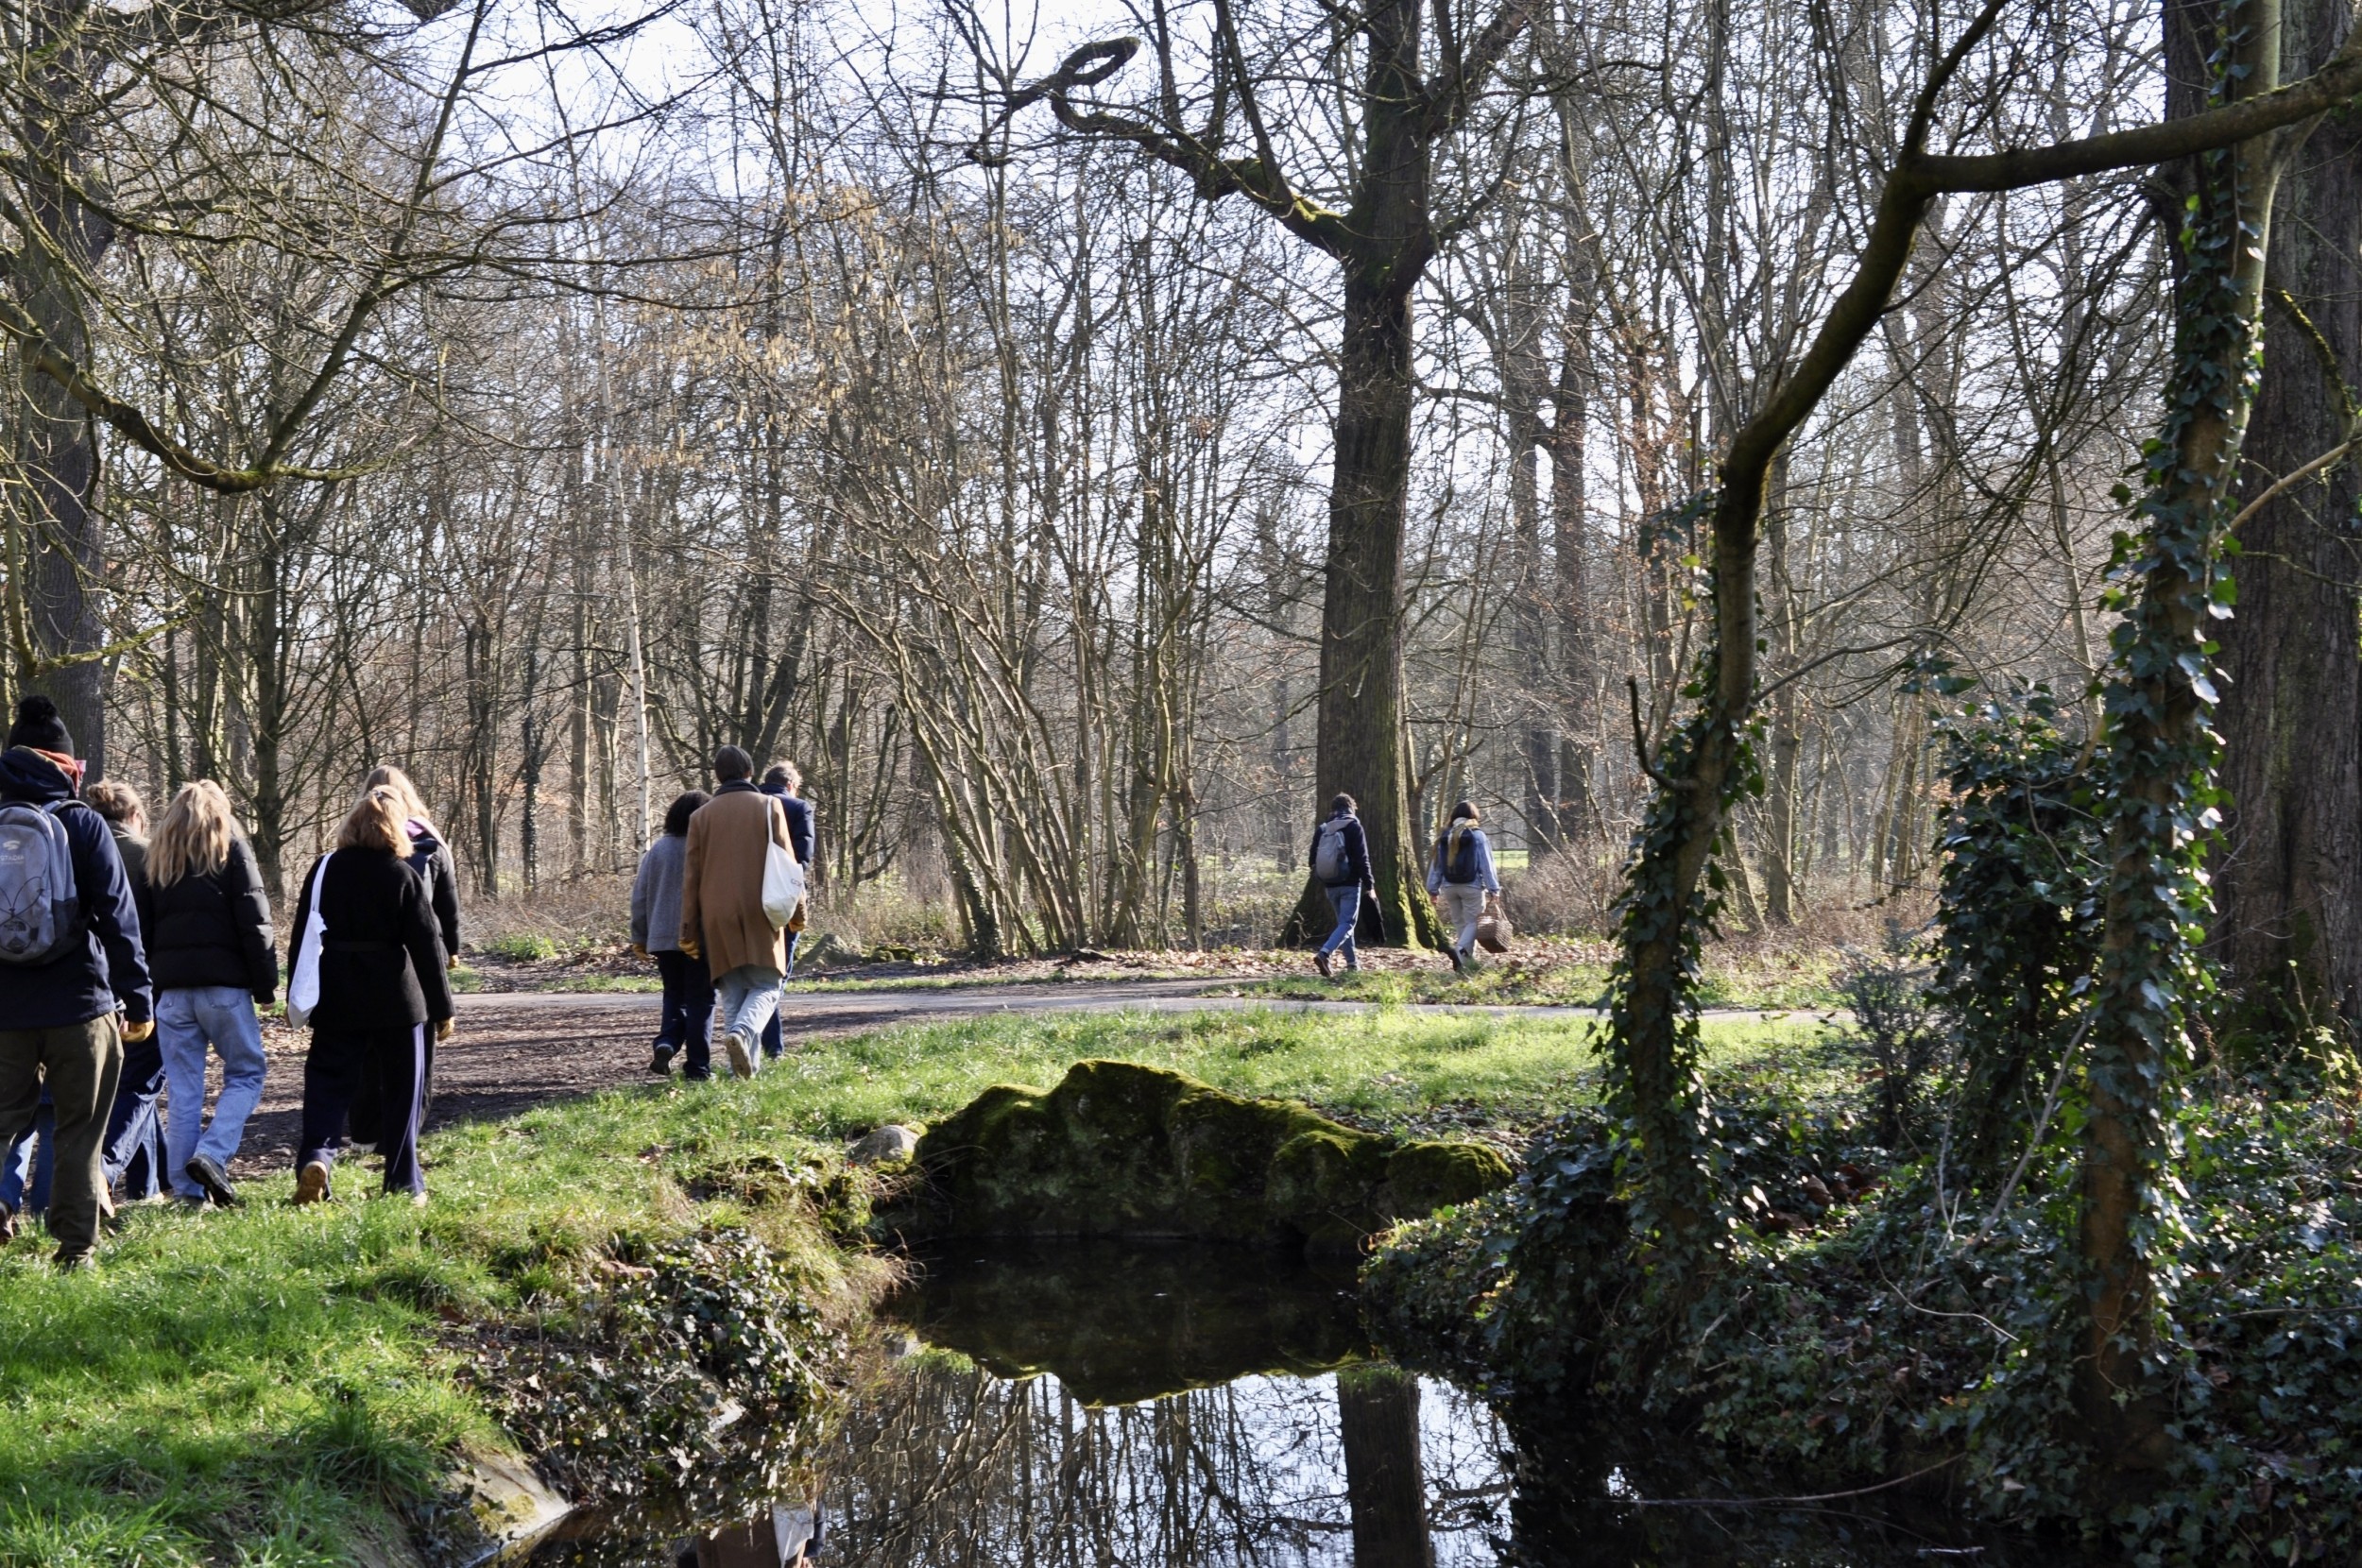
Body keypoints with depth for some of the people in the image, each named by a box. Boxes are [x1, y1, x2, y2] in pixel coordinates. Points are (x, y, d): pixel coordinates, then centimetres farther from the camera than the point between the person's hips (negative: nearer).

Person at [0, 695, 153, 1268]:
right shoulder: (83, 824, -6)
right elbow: (118, 917, -7)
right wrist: (137, 999, -3)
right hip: (79, 1004, -3)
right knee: (79, 1129, 5)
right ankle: (76, 1247, 6)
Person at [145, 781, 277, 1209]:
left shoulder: (157, 858, 14)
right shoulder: (232, 849, 1)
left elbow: (144, 929, 13)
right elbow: (254, 922, -5)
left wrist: (153, 984, 15)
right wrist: (265, 984, -2)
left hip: (171, 989, 4)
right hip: (224, 984, -4)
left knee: (183, 1090, 5)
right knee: (245, 1074, 8)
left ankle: (187, 1189, 4)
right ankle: (212, 1154, -11)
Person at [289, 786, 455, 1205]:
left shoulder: (324, 870, 2)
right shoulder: (402, 876, -6)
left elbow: (303, 938, 5)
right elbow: (427, 944, -7)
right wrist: (442, 1008, -1)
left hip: (336, 1002, 2)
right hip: (396, 1002, -2)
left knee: (328, 1085, 6)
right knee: (400, 1092, 8)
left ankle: (315, 1156, -18)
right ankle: (404, 1183, 11)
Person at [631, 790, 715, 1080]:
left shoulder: (657, 849, 5)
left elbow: (640, 896, 7)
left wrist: (640, 937, 15)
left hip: (663, 937, 3)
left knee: (674, 995, 17)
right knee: (700, 1000, 4)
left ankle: (666, 1042, -7)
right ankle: (698, 1065, 1)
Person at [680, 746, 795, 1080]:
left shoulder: (702, 815, 9)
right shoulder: (768, 806, 3)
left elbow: (691, 874, 8)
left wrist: (689, 931, 10)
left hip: (718, 918, 2)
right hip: (760, 914, -2)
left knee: (733, 994, 8)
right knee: (765, 987, 2)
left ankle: (743, 1069, 0)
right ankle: (742, 1032, -28)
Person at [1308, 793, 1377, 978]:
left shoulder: (1322, 830, 7)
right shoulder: (1354, 827, -6)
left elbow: (1313, 860, 9)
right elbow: (1362, 859, -10)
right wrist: (1369, 885, -6)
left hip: (1330, 886, 5)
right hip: (1350, 884, -5)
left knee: (1343, 922, 17)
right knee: (1347, 923, -7)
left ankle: (1352, 962, 19)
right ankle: (1324, 953, -28)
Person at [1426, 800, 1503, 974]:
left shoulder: (1444, 837, 6)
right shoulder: (1477, 835, -6)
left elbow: (1435, 864, 7)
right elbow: (1486, 864, -7)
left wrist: (1433, 889, 12)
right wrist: (1493, 888, -5)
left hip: (1449, 887, 4)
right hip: (1471, 886, -4)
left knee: (1459, 923, 13)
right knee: (1472, 922, -1)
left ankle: (1469, 960, 14)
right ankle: (1459, 950, -26)